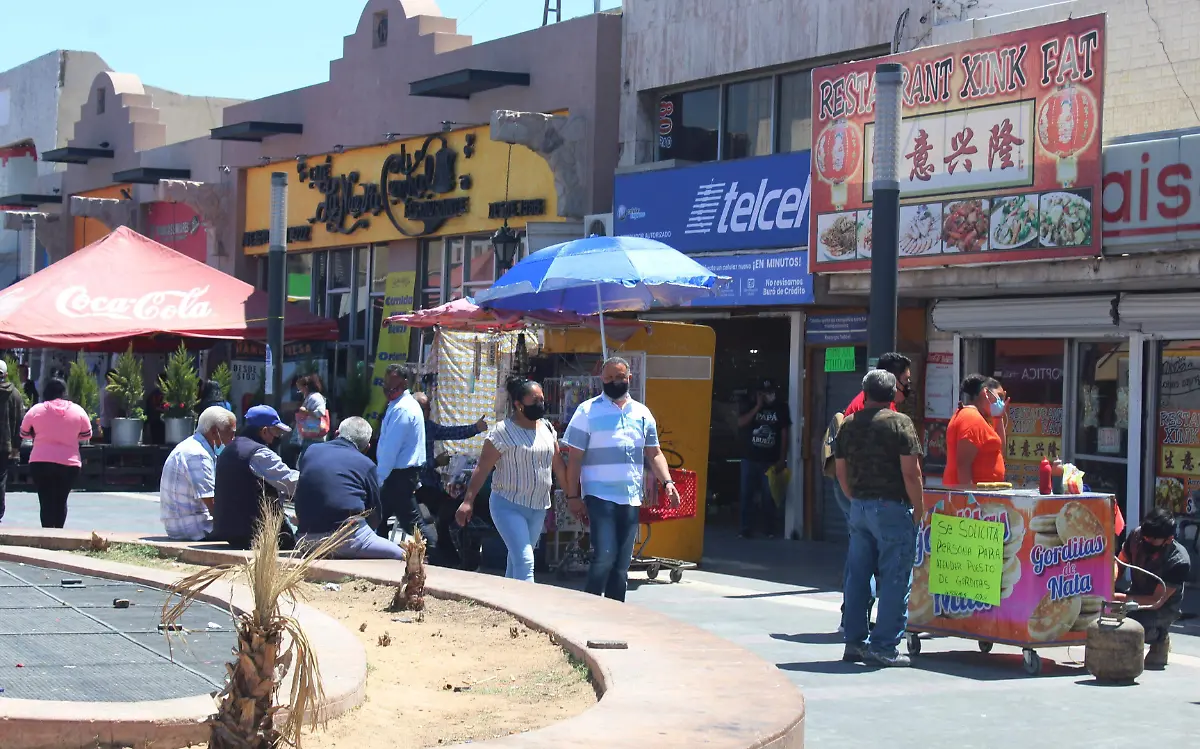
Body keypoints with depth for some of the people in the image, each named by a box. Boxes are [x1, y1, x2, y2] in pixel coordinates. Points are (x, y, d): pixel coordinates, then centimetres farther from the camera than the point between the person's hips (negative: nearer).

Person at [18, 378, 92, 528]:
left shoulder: (36, 410, -1)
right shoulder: (78, 411, 0)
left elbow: (24, 433, 10)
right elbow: (87, 435, 9)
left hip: (40, 463, -1)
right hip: (69, 464, 1)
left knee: (46, 502, 3)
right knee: (61, 501, 15)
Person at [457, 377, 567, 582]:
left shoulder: (547, 428, 7)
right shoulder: (503, 432, -12)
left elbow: (558, 466, 13)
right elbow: (482, 468, -13)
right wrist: (468, 501, -18)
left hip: (539, 508, 6)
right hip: (509, 506, -6)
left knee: (517, 560, 13)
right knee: (525, 562, -15)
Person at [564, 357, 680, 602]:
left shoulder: (642, 413, 12)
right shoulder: (587, 411, -2)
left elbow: (654, 454, 15)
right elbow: (574, 458, -3)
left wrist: (668, 482, -1)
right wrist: (573, 497, -8)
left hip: (631, 499, 5)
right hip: (600, 496, -5)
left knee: (621, 563, 8)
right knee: (604, 557, -15)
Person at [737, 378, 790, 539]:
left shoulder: (781, 409, 4)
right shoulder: (752, 407, 8)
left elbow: (784, 435, 3)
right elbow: (740, 423, -7)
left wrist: (782, 459, -3)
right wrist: (758, 407, -10)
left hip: (771, 460, -1)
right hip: (750, 459, 2)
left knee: (768, 496, -2)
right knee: (747, 495, -1)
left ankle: (769, 529, 3)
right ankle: (746, 529, 1)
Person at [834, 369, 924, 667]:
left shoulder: (849, 425, 9)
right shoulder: (899, 422, -9)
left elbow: (841, 472, 13)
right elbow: (910, 471, -14)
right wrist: (919, 508, -6)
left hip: (859, 507, 6)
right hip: (891, 507, -6)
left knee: (857, 575, 11)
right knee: (894, 578, -2)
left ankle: (855, 641, 15)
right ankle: (884, 646, -4)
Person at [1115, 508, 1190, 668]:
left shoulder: (1179, 562, -28)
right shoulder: (1137, 535, -17)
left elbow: (1157, 601, -27)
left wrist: (1122, 598, -38)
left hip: (1164, 608, -5)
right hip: (1137, 598, 5)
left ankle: (1160, 638, 0)